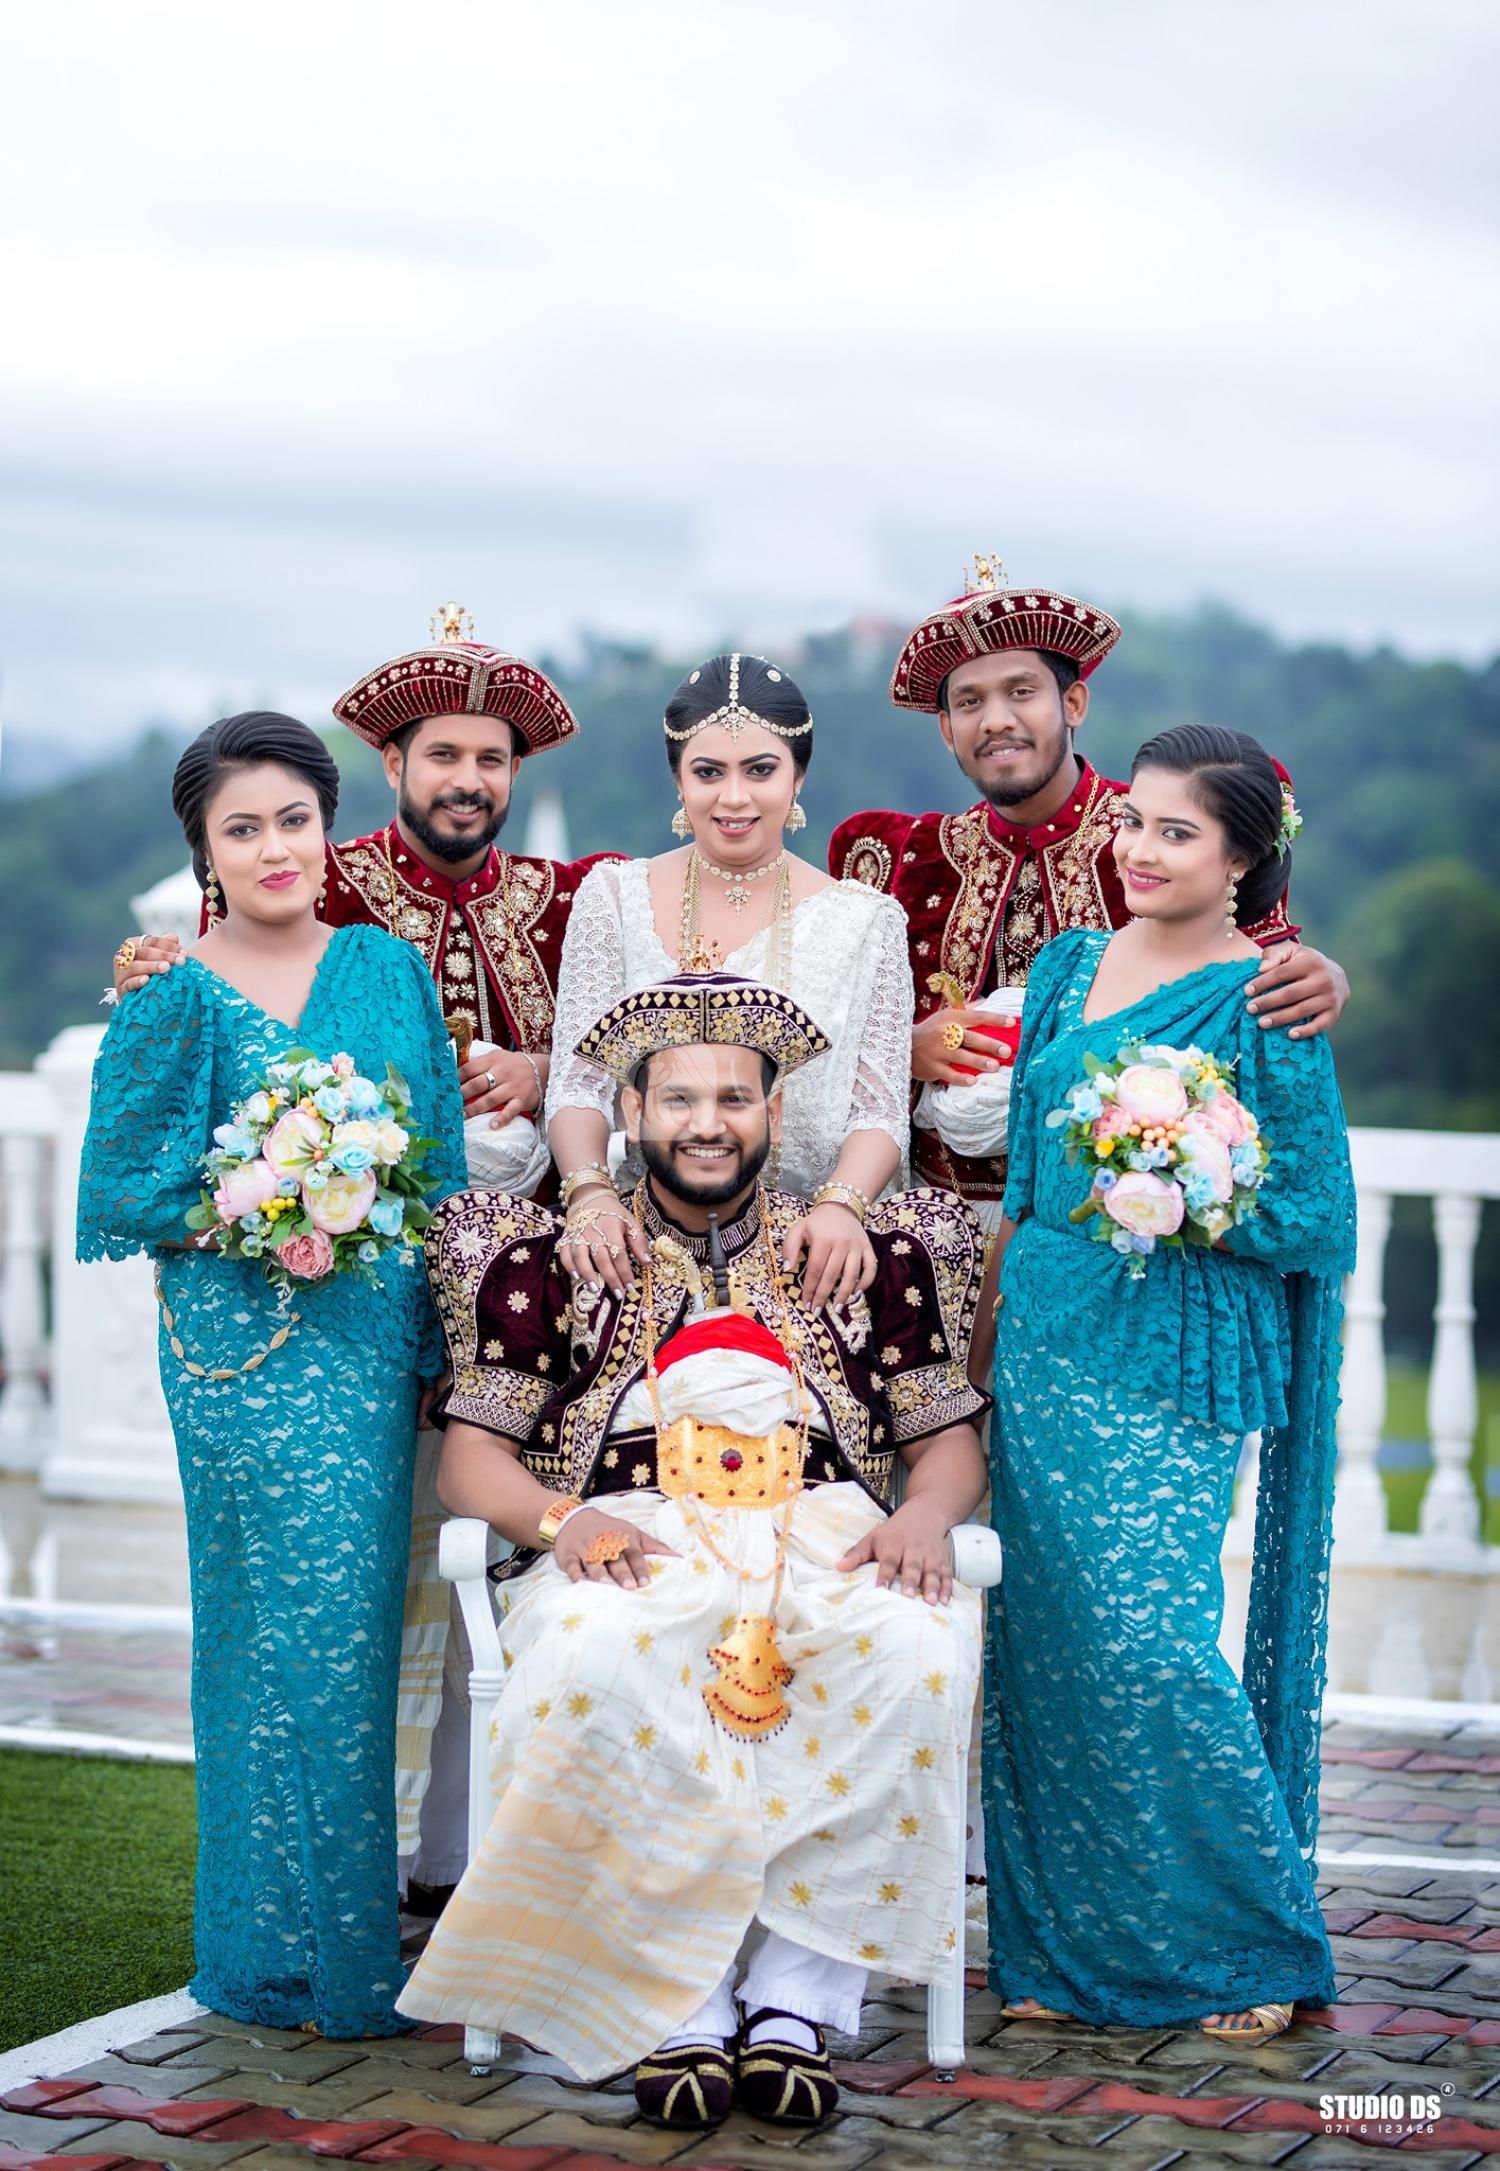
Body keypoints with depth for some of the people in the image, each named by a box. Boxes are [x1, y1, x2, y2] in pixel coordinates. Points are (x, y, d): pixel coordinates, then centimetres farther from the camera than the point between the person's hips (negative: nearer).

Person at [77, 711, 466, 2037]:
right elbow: (120, 1195, -1)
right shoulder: (176, 1000, 0)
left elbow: (442, 1163, 12)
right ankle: (300, 1948, 4)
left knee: (365, 1615, 6)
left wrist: (437, 1322, 3)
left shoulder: (389, 970, 11)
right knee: (301, 1620, -7)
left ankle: (352, 1927, 18)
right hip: (250, 1344, -4)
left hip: (379, 1333, 4)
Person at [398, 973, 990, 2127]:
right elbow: (471, 1458, 11)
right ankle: (677, 2011, -26)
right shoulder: (554, 1260, 18)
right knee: (601, 1662, -38)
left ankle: (798, 2000, -26)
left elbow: (948, 1441, 18)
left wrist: (924, 1515, -6)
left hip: (823, 1539, 1)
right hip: (633, 1546, -1)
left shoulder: (868, 1254, 20)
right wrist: (561, 1516, -11)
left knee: (913, 1655, -35)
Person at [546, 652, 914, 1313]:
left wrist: (842, 1204, -20)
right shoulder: (613, 898, 8)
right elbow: (578, 1084, 2)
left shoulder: (867, 922, 7)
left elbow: (879, 1111, 1)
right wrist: (590, 1192, -18)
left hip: (804, 1251, 0)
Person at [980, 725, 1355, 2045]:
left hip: (1176, 1365, -6)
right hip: (1044, 1340, 6)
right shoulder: (1069, 965, 12)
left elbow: (1318, 1224, -7)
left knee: (1145, 1636, -11)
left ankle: (1250, 1945, 7)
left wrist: (1181, 1208, -16)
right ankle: (1068, 1947, 18)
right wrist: (998, 1313, 14)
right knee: (1040, 1635, 6)